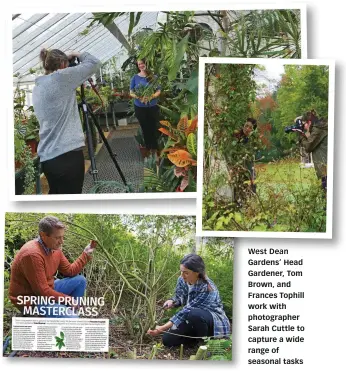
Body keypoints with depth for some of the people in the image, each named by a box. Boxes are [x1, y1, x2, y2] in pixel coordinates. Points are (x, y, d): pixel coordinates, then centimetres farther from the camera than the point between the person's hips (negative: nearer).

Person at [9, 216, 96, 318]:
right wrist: (67, 299, -17)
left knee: (80, 280, 10)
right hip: (30, 300, -10)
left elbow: (69, 271, 10)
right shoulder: (32, 254, -29)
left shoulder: (55, 248, 0)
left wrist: (85, 255, 1)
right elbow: (42, 291, -27)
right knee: (72, 320, -24)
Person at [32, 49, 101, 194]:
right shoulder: (61, 78, -8)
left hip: (46, 157, 8)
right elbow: (94, 63, -3)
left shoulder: (37, 88, 14)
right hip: (67, 155, -8)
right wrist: (77, 54, 15)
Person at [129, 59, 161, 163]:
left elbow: (158, 91, 0)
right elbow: (131, 93, 3)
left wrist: (151, 97, -19)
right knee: (145, 129, 8)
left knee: (154, 129, -2)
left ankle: (156, 152, 4)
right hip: (140, 107, 1)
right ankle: (149, 151, 20)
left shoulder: (153, 77, 0)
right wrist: (139, 97, -18)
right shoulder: (135, 78, 1)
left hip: (153, 107, -1)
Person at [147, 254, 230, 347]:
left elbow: (187, 311, -33)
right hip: (194, 320, 7)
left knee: (194, 314, -38)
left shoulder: (206, 288, -31)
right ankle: (198, 335, 11)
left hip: (216, 322, -7)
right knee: (167, 340, -10)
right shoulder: (182, 280, -8)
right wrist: (172, 301, -15)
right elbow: (179, 298, 12)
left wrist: (163, 328, -36)